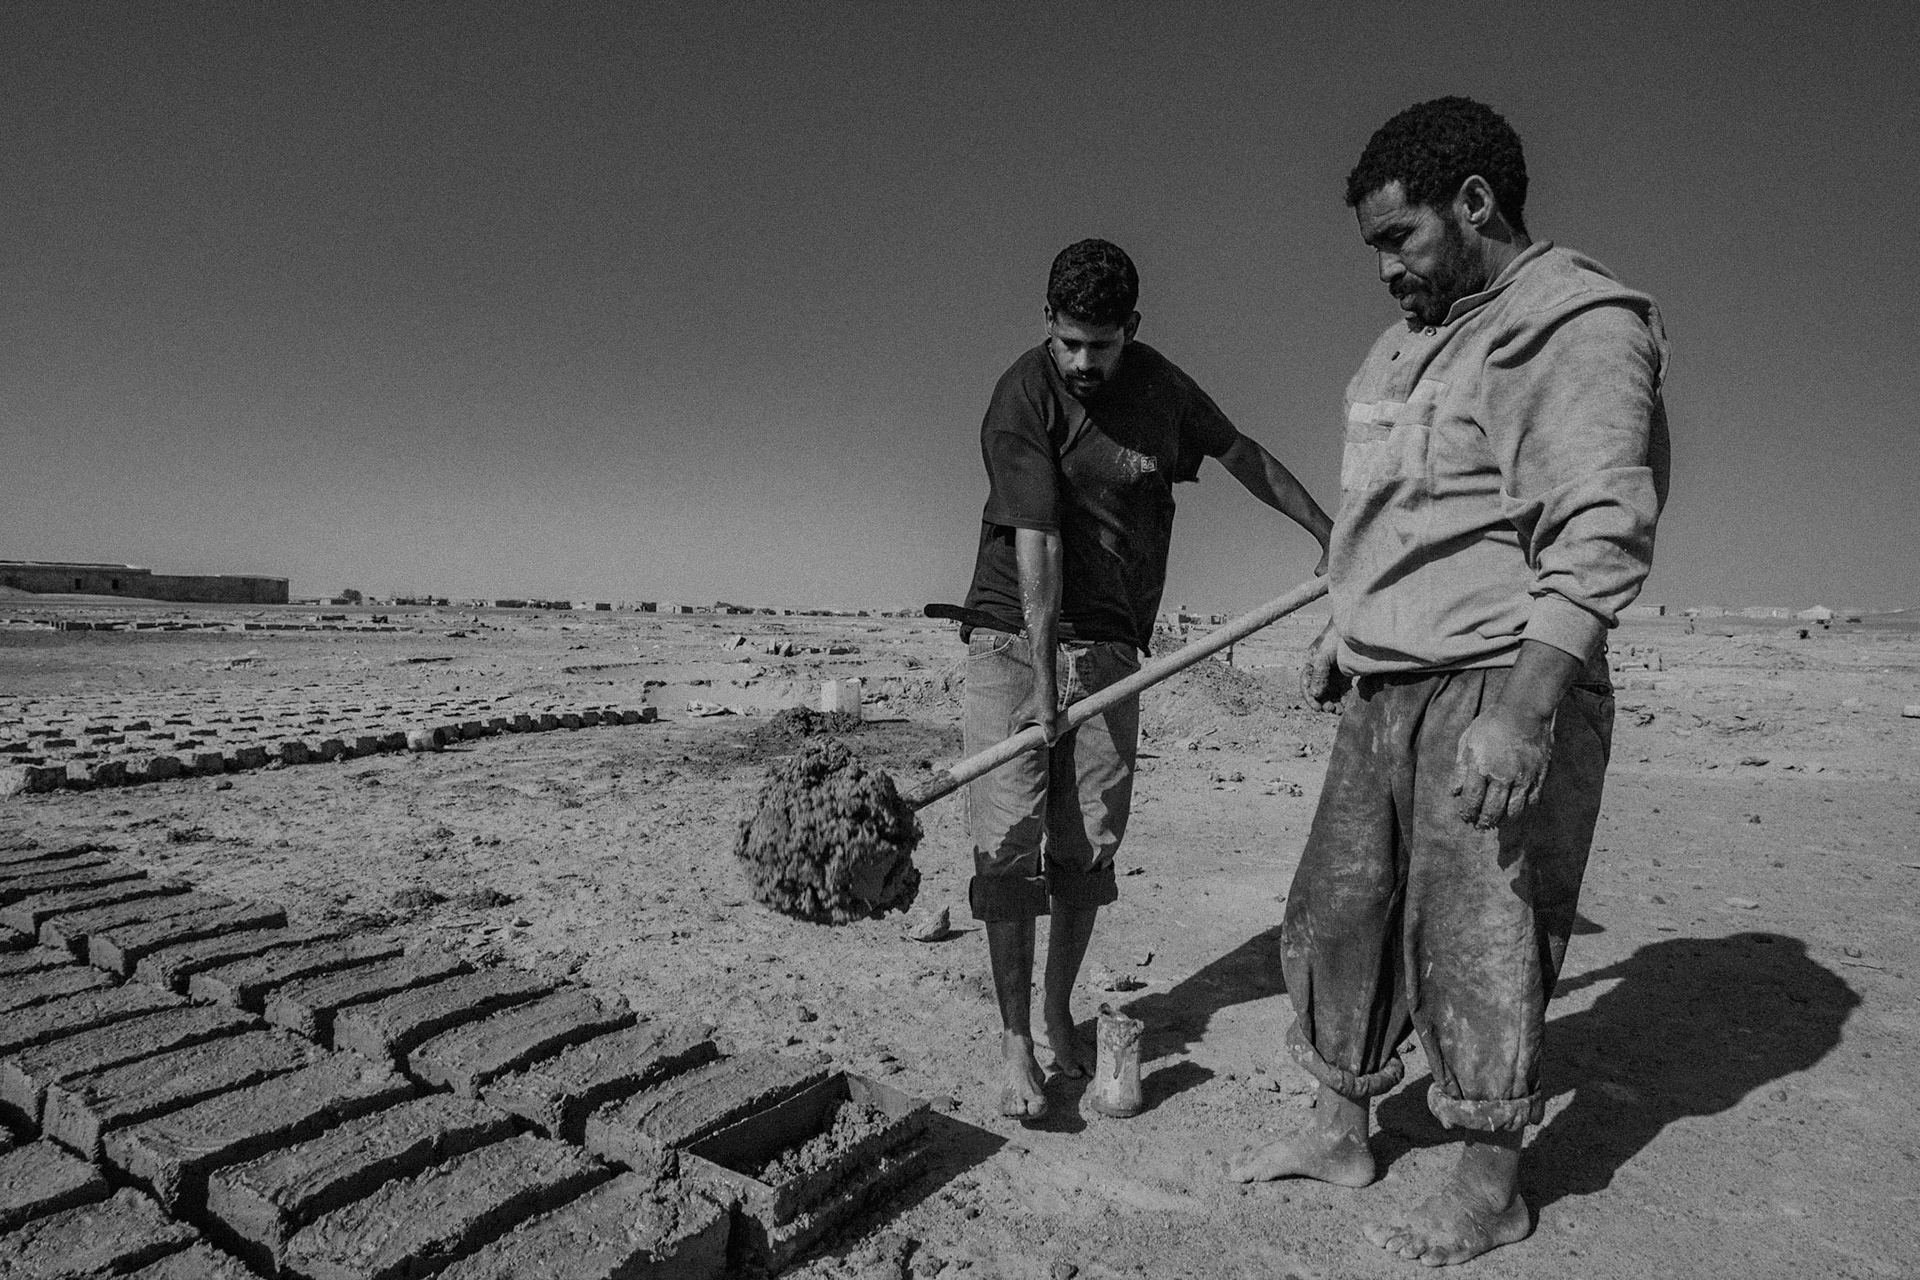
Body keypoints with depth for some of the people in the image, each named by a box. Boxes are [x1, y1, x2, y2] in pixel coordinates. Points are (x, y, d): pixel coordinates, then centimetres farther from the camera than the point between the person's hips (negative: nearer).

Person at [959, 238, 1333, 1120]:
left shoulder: (1160, 386, 6)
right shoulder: (1022, 400, -12)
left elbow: (1244, 456, 21)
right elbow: (1036, 548, -20)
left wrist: (1329, 533, 24)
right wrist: (1044, 681, -24)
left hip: (1108, 646, 4)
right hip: (1013, 638, -4)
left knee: (1085, 849, 3)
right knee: (1009, 843, -6)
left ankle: (1059, 1016, 21)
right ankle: (1015, 1047, 4)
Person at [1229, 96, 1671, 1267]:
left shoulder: (1583, 329, -10)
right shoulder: (1415, 339, 17)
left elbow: (1599, 542, -20)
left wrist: (1521, 713, -27)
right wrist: (1343, 632, 23)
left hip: (1494, 691, -8)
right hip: (1385, 691, 9)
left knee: (1478, 940, 1)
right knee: (1339, 913, 12)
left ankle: (1491, 1189, 20)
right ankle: (1340, 1132, 29)